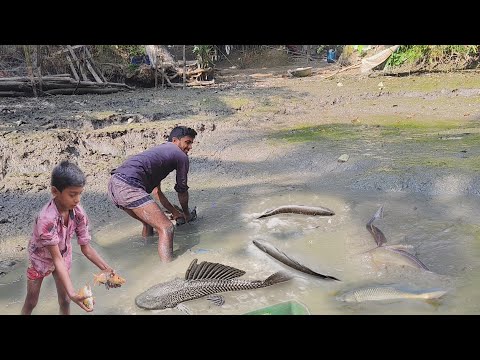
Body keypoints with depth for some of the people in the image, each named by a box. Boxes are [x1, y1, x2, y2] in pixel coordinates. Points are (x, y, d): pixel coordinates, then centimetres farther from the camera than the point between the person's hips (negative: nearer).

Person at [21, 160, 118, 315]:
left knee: (64, 300, 8)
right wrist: (72, 293, -48)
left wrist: (106, 269, -29)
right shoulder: (47, 218, -41)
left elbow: (86, 247, -18)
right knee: (31, 301, 11)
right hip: (41, 258, -3)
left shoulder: (79, 212, -26)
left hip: (63, 255, 4)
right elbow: (56, 258, -40)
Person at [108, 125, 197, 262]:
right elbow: (182, 191, 18)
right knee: (166, 228, -12)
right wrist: (186, 213, 36)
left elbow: (156, 191, 36)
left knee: (149, 222, 29)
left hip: (114, 183, 10)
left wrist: (174, 211, 41)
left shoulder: (160, 149, 33)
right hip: (129, 186, -10)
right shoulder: (181, 156, 9)